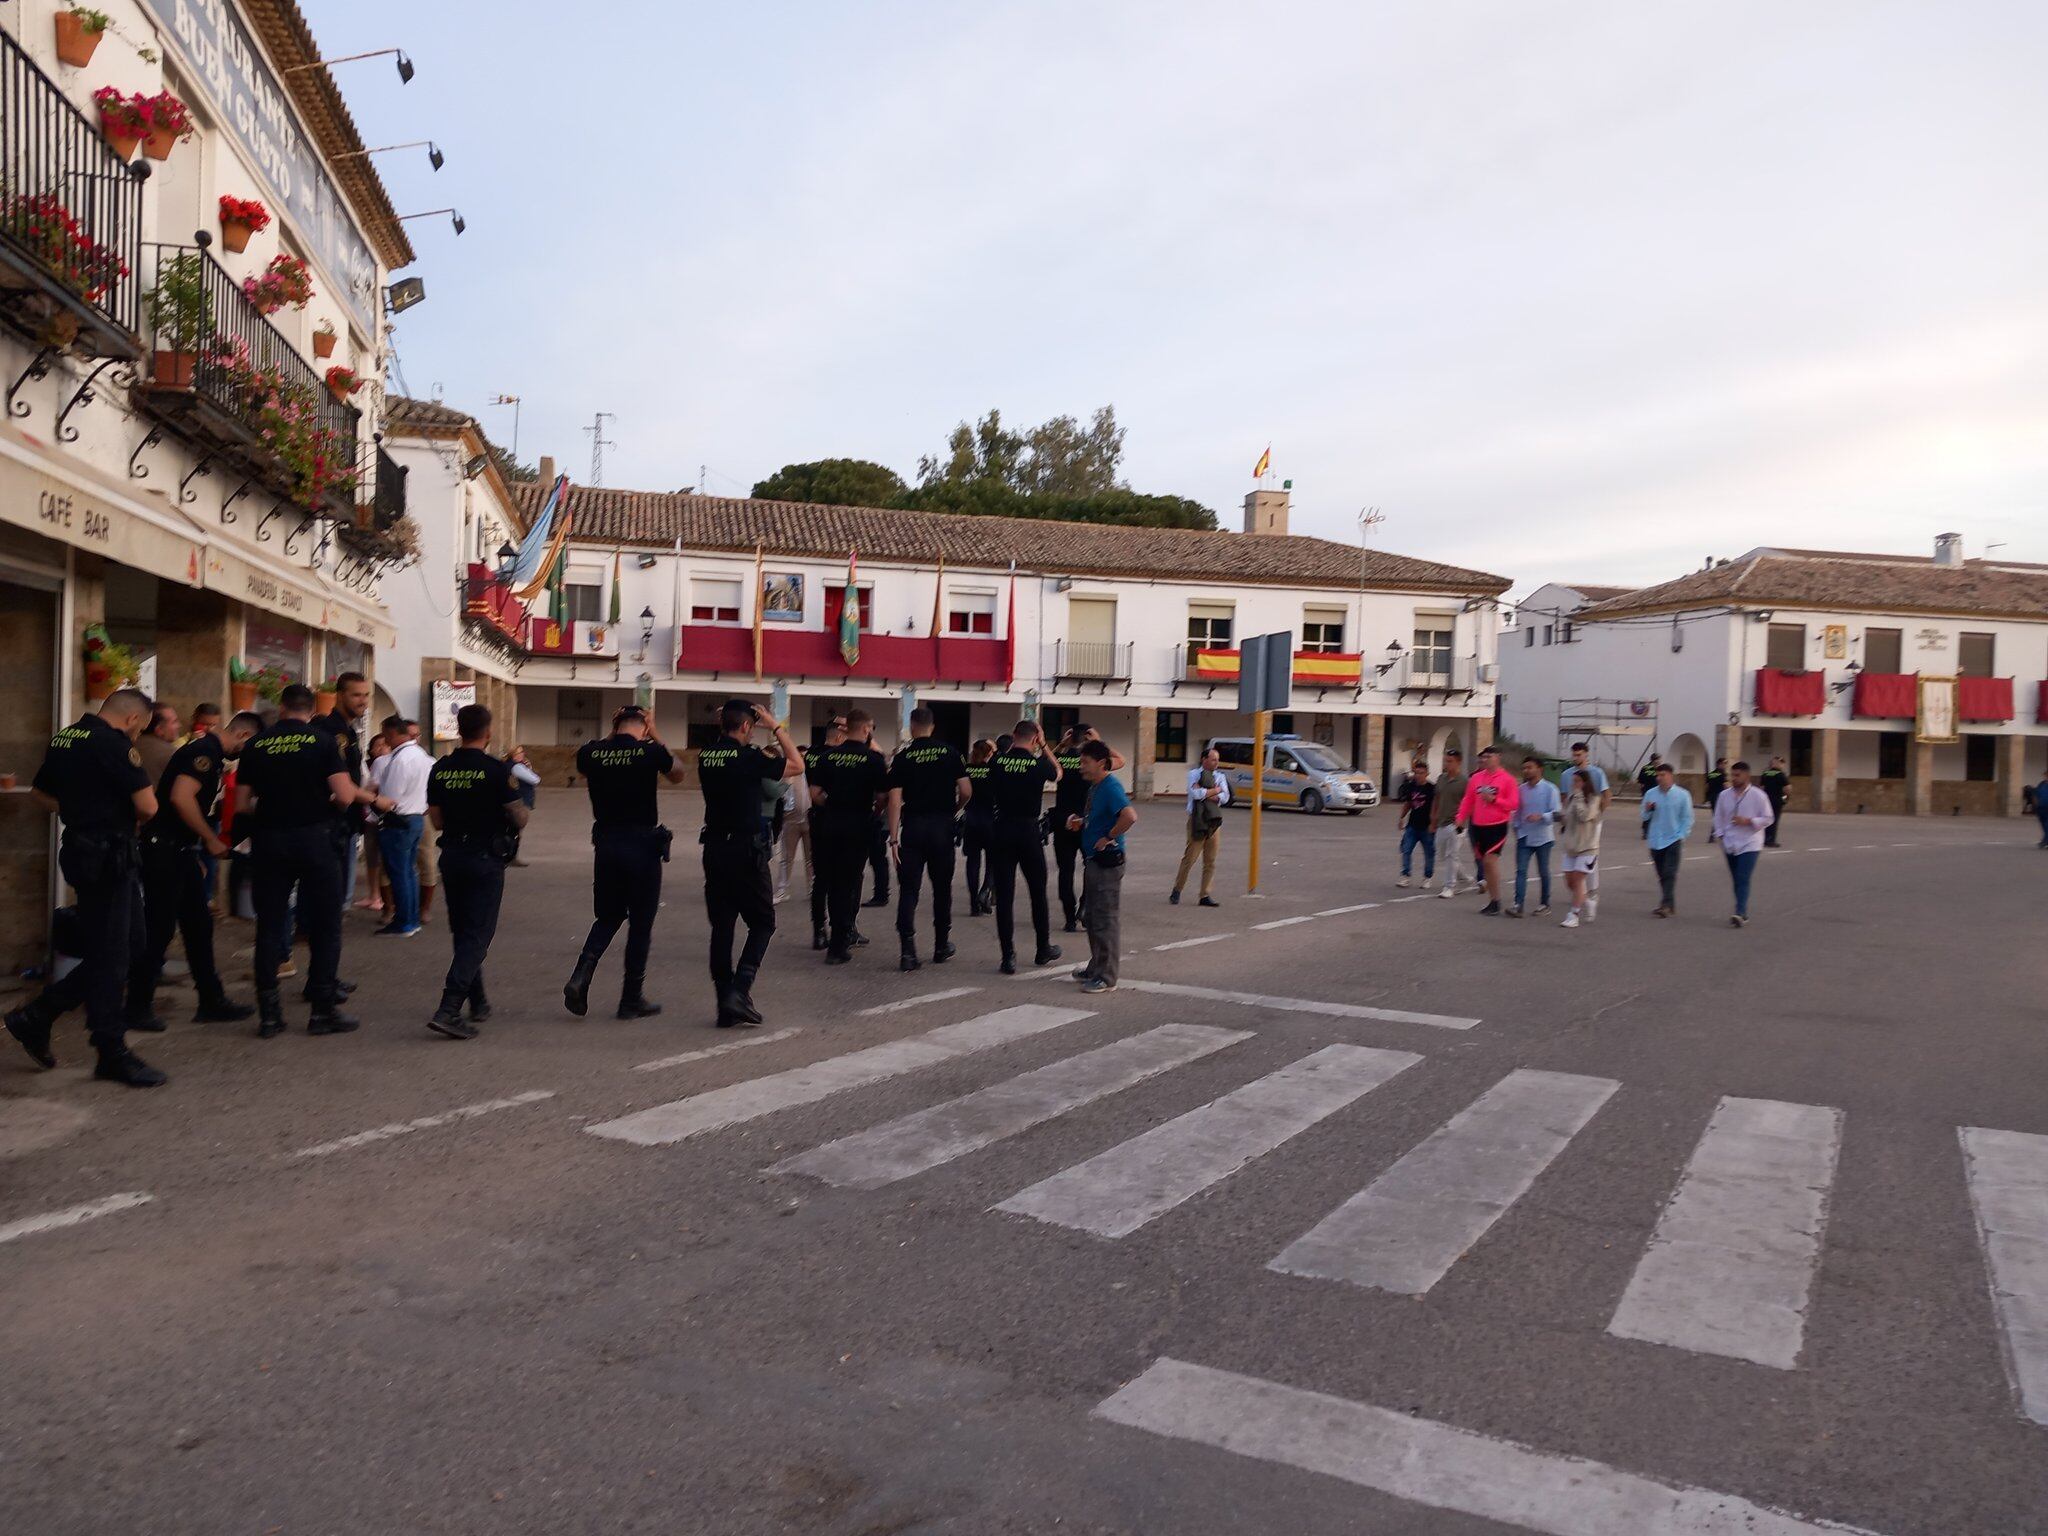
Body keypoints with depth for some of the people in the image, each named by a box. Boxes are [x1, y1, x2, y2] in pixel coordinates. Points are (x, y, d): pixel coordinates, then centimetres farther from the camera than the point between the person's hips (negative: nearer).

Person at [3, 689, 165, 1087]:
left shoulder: (64, 738, 13)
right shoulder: (114, 744, -17)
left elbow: (40, 793, 26)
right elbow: (147, 806, -20)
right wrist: (135, 815, 2)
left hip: (82, 845, 10)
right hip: (108, 856, -10)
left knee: (128, 945, 17)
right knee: (109, 957, -2)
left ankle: (37, 1016, 20)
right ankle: (112, 1054, 6)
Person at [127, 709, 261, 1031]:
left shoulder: (211, 754, 16)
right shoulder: (204, 751, -15)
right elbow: (181, 797, -27)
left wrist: (195, 855, 23)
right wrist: (211, 840, -18)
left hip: (181, 851, 10)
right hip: (163, 850, -10)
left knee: (199, 926, 11)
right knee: (159, 929, -3)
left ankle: (212, 1001, 16)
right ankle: (138, 1008, 7)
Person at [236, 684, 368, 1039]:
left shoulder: (255, 746, 4)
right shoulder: (324, 741, -5)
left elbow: (242, 805, 4)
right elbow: (345, 796, -12)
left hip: (269, 840, 3)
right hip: (315, 837, -3)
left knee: (269, 925, 9)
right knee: (325, 924, 7)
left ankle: (268, 1014, 12)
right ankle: (324, 1011, 8)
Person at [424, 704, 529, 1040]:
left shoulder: (439, 769, 2)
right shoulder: (497, 770, -13)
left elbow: (437, 821, 8)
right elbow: (520, 820, -9)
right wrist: (521, 808, 13)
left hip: (451, 856, 6)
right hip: (486, 859, -6)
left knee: (461, 933, 17)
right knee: (477, 935, -3)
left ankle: (478, 1002, 28)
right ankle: (447, 1011, -13)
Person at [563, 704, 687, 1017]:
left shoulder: (590, 753, -1)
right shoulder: (650, 752, -11)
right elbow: (677, 775, 10)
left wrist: (612, 734, 18)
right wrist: (655, 736, 11)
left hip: (605, 845, 4)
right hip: (643, 846, -4)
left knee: (607, 916, 19)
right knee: (640, 924, 8)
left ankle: (581, 975, -3)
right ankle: (632, 999, 15)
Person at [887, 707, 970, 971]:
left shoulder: (903, 757, -2)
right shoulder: (950, 751, 2)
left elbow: (895, 800, -7)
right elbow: (966, 791, -3)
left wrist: (893, 838, -7)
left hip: (912, 827, -1)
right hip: (942, 827, 1)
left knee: (908, 890, 1)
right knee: (942, 888, 14)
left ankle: (908, 952, -9)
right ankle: (941, 947, 24)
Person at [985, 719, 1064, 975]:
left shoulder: (996, 762, -3)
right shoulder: (1039, 764, -8)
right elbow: (1057, 773, 16)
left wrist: (1011, 745, 20)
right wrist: (1043, 746, 16)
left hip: (1001, 831, 1)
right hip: (1029, 831, -1)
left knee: (1004, 896, 3)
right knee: (1038, 893, 15)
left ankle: (1008, 957, 1)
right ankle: (1043, 950, 27)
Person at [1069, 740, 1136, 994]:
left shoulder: (1111, 787, -18)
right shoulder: (1095, 786, 12)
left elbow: (1130, 816, -33)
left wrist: (1109, 837, -22)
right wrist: (1080, 824, 9)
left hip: (1107, 861, -11)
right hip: (1093, 859, 11)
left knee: (1106, 918, -4)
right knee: (1092, 915, 18)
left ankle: (1106, 977, 2)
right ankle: (1096, 967, 30)